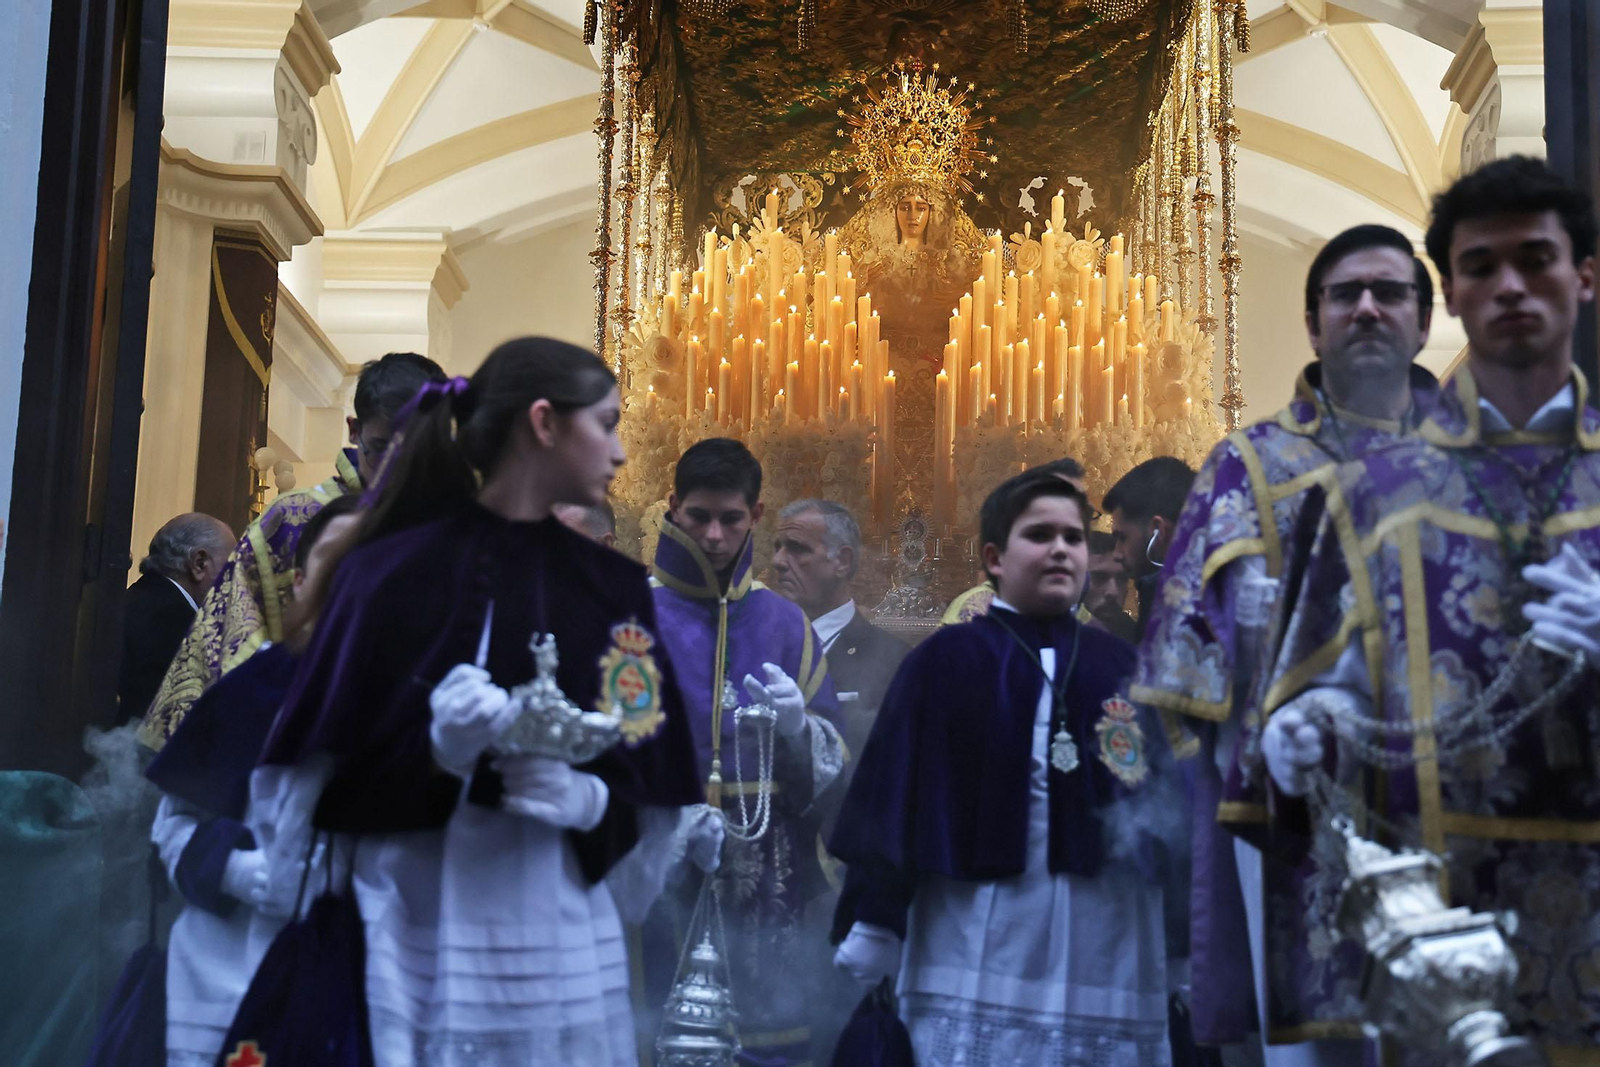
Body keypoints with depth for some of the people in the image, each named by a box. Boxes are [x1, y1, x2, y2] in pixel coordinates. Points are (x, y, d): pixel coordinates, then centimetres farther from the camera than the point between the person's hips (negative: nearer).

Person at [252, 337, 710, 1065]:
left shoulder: (615, 590, 7)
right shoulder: (395, 571, -5)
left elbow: (651, 790, 7)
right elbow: (320, 780, -4)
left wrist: (588, 800, -13)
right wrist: (437, 750, -20)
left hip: (561, 942, 4)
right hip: (412, 942, -3)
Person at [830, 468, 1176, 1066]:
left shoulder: (1124, 670, 12)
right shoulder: (944, 662, 3)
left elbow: (1170, 805, 10)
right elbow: (892, 798, -1)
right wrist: (873, 926, -6)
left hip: (1107, 959, 3)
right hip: (977, 950, -3)